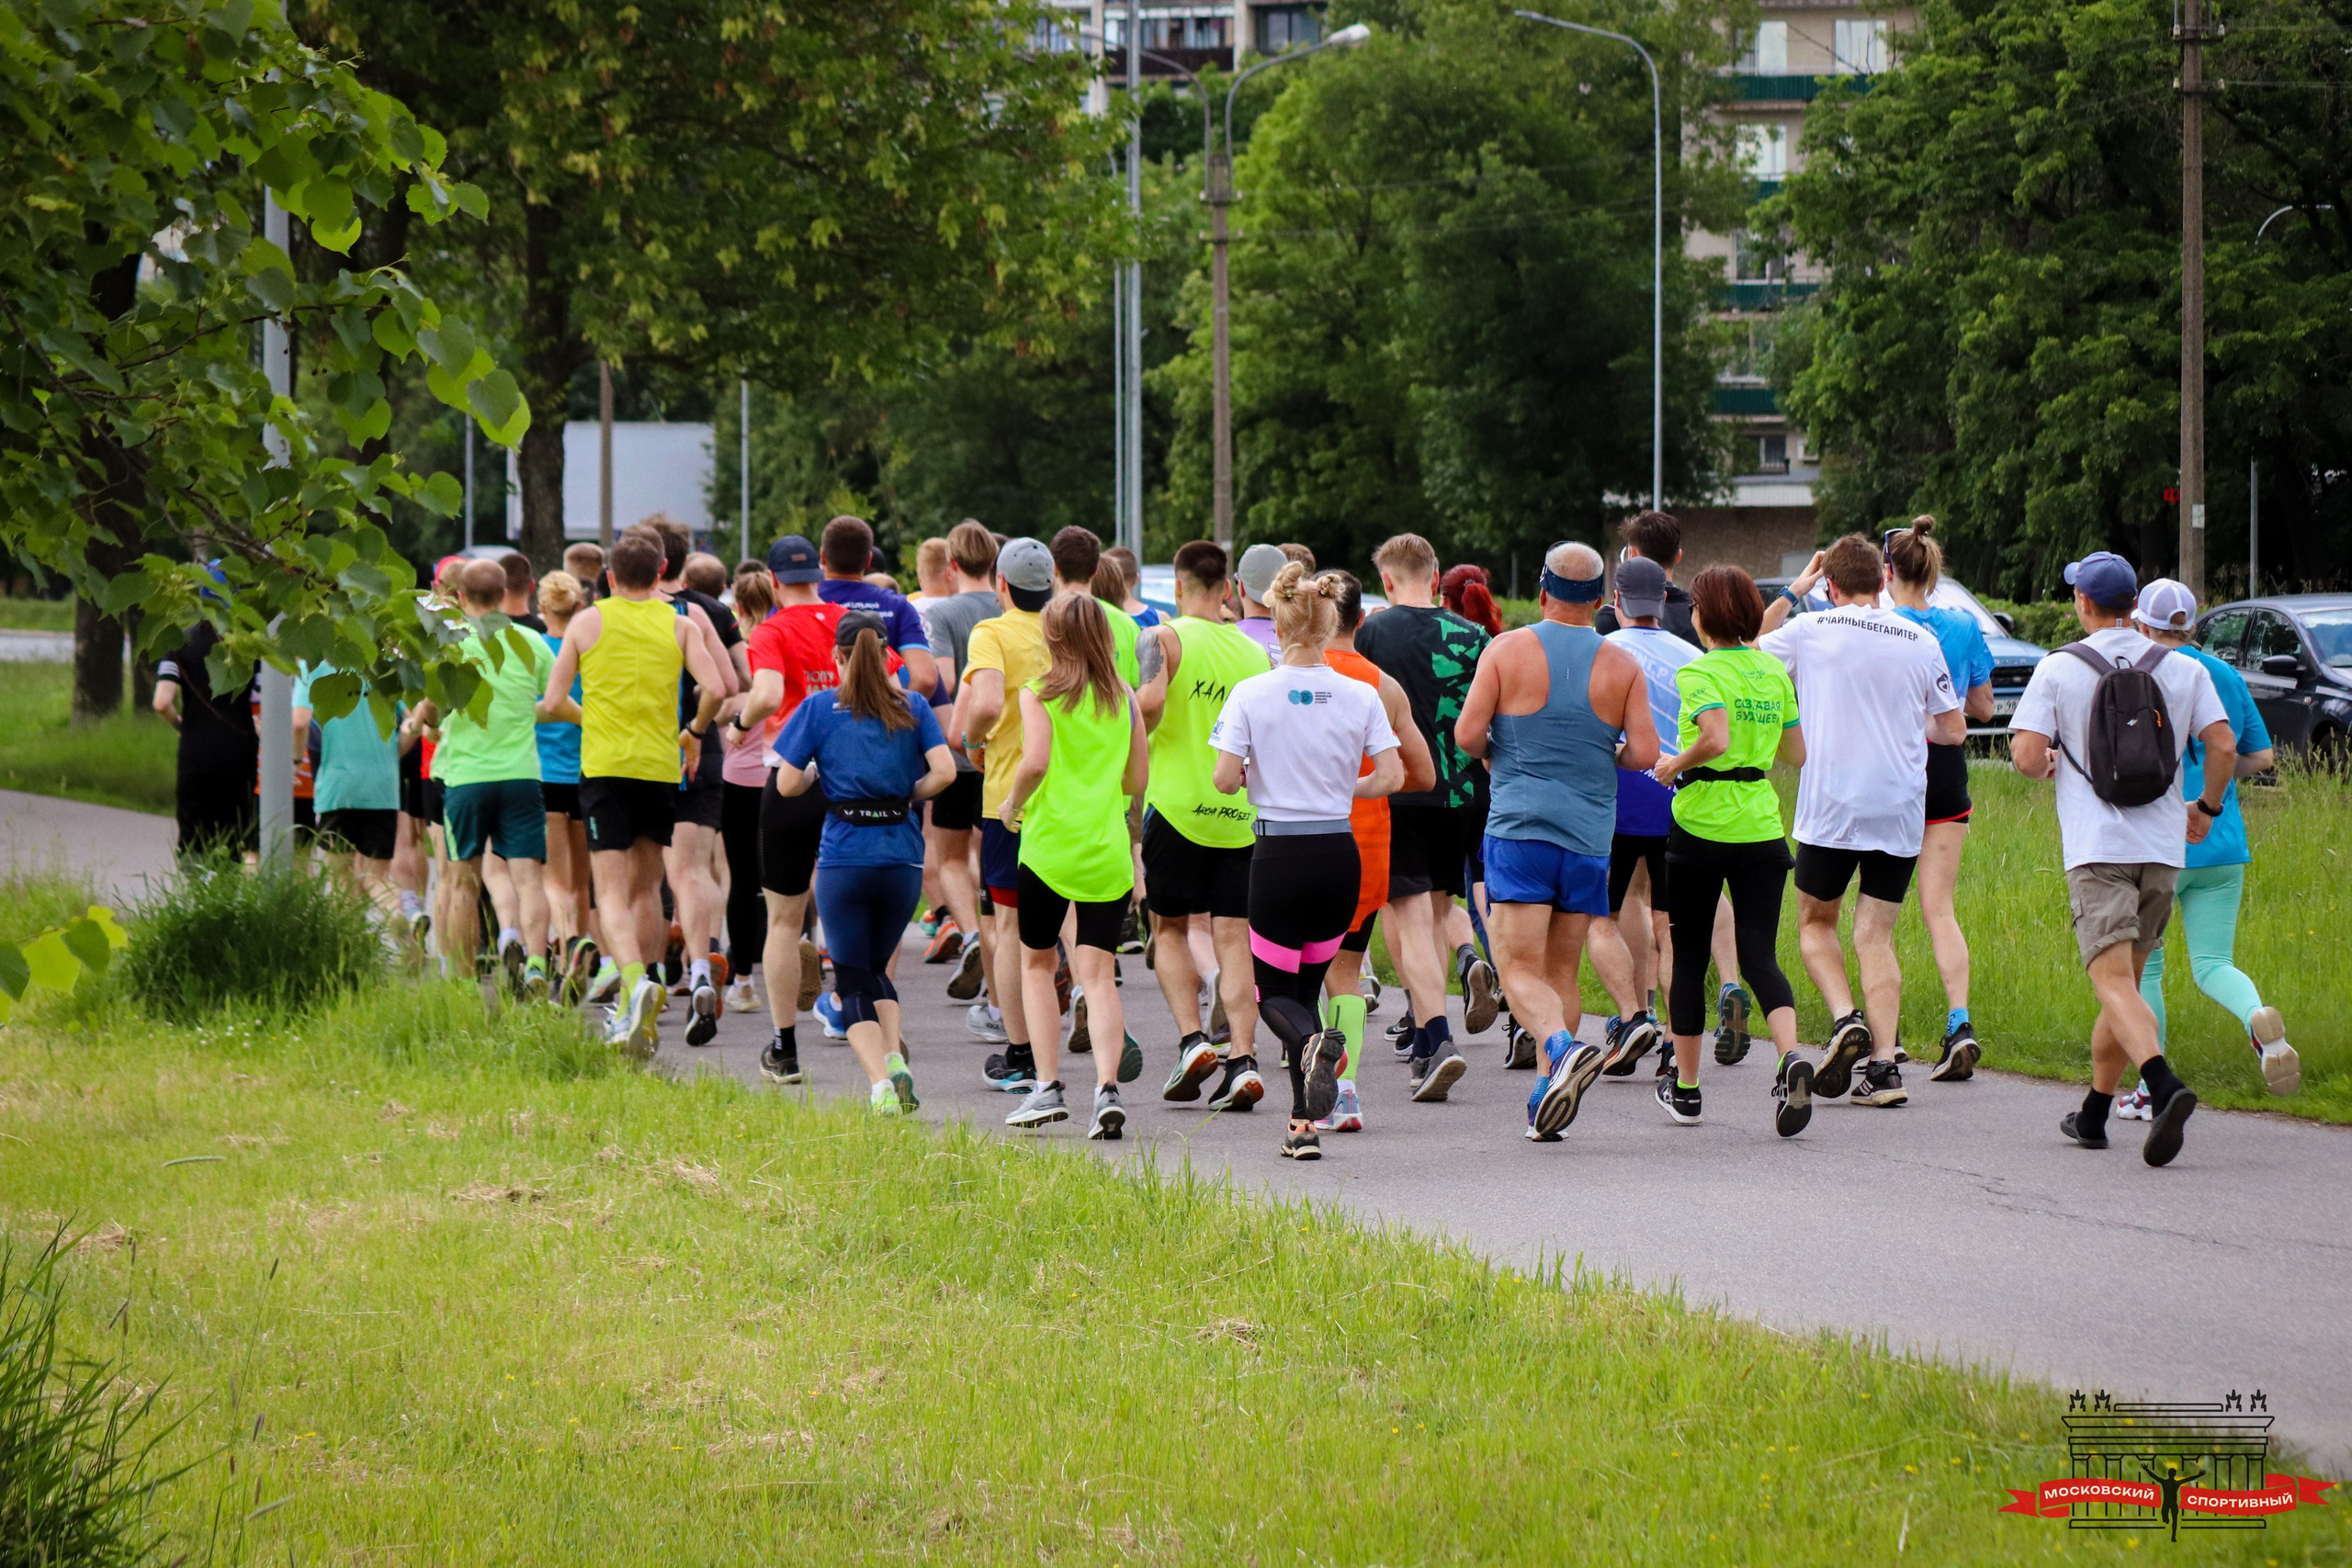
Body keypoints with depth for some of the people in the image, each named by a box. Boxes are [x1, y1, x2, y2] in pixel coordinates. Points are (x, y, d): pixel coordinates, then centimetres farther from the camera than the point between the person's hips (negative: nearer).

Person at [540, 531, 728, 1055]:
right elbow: (715, 688, -7)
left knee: (612, 891, -5)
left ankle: (635, 978, -32)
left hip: (605, 766, -2)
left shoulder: (587, 622, 2)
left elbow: (552, 702, -1)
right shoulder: (678, 625, 5)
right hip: (661, 766, 2)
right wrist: (694, 732, 11)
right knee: (646, 887, 15)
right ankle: (637, 1012, 15)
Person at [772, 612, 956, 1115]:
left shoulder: (819, 708, -1)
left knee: (853, 978, 5)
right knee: (876, 966, 21)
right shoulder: (912, 707, 4)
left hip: (844, 857, -2)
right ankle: (895, 1060, -4)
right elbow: (944, 771, -7)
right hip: (903, 856, 2)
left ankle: (880, 1084, -15)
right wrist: (909, 794, 12)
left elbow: (787, 784, -4)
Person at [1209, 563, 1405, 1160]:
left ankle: (1313, 1043, -28)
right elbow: (1390, 777, -4)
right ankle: (1304, 1127, 9)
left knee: (1275, 994, 8)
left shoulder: (1252, 695, -8)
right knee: (1307, 985, 16)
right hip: (1339, 854, 3)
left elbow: (1225, 780, -11)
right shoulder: (1360, 696, -2)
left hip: (1279, 856, -3)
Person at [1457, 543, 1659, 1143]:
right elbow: (1645, 753, -2)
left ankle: (1562, 1047, -34)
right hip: (1590, 834, 3)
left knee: (1520, 969, -6)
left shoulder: (1508, 650, -2)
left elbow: (1467, 734, -7)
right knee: (1562, 971, 13)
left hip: (1520, 826, -3)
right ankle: (1546, 1101, 8)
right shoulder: (1621, 666, 3)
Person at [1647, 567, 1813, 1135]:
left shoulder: (1699, 673, -10)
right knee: (1759, 955, 2)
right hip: (1761, 826, 4)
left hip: (1701, 826, -4)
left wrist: (1676, 765, -9)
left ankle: (1685, 1088, 19)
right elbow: (1796, 755, 13)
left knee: (1689, 956, 11)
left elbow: (1715, 739, -26)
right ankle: (1790, 1056, -26)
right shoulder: (1774, 672, 7)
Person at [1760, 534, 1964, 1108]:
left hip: (1831, 809, -2)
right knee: (1876, 936, 6)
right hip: (1900, 809, 2)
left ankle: (1845, 1018, -9)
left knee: (1815, 921, 15)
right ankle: (1883, 1064, -5)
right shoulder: (1922, 644, 3)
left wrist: (1790, 593, 22)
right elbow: (1954, 730, 11)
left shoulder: (1810, 631, -3)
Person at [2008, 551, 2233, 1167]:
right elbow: (2223, 747, 0)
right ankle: (2094, 1113, 25)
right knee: (2125, 979, 18)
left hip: (2096, 848, -4)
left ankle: (2165, 1086, -39)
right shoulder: (2184, 670, 8)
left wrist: (2049, 764, 17)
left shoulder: (2057, 670, 0)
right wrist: (2208, 808, 18)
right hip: (2162, 845, 4)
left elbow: (2026, 756, -7)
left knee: (2115, 984, -15)